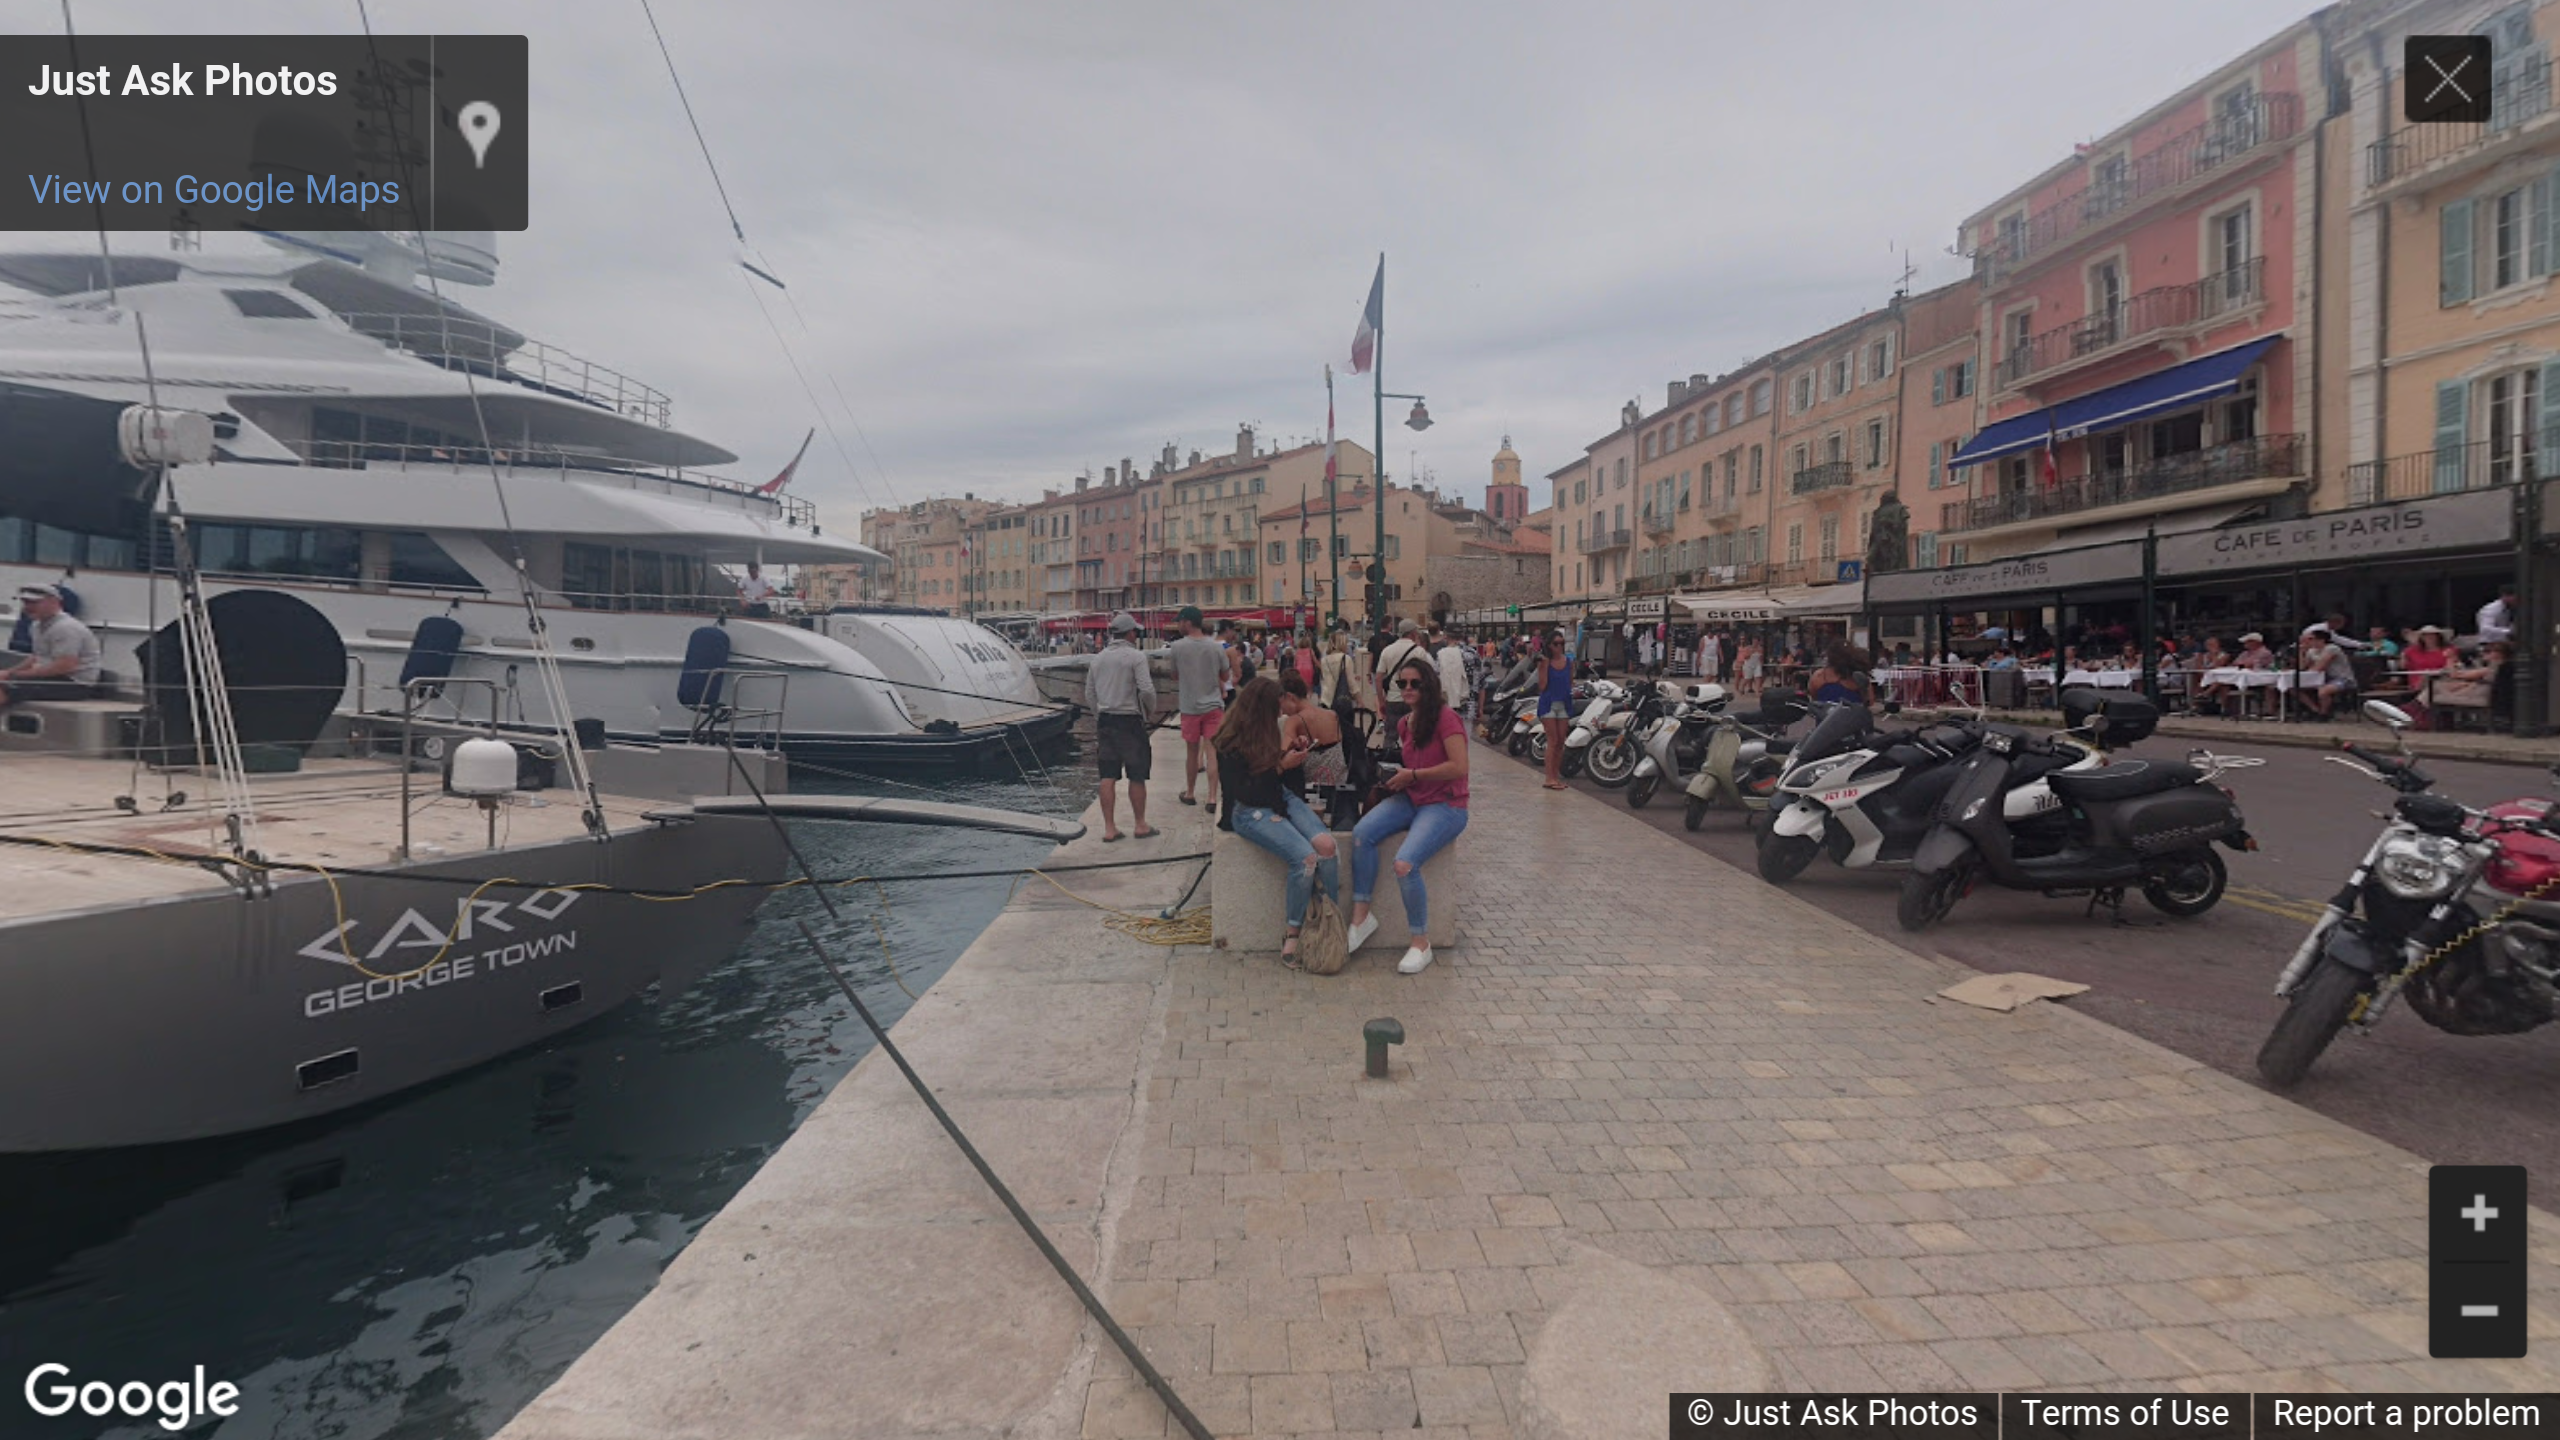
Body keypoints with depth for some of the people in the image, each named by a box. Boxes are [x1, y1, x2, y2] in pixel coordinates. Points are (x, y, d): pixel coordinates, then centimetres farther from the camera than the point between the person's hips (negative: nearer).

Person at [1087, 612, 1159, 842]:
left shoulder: (1099, 657, 11)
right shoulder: (1135, 656, -9)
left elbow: (1089, 692, 14)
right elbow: (1146, 689, -16)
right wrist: (1151, 711, 0)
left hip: (1104, 719, 6)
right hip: (1129, 720, -6)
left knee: (1108, 776, 6)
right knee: (1137, 776, 4)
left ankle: (1109, 828, 7)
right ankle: (1140, 825, 10)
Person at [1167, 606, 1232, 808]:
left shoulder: (1177, 647, -8)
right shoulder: (1217, 647, -3)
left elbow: (1174, 676, 3)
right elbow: (1225, 676, 7)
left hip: (1190, 706, 0)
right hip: (1214, 705, 0)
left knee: (1192, 751, 13)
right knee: (1212, 751, 0)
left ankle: (1190, 793, 26)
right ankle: (1212, 797, -5)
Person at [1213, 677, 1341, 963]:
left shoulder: (1266, 730, 11)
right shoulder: (1229, 743, -10)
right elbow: (1244, 793, -15)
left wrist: (1289, 753, 4)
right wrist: (1281, 766, -15)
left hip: (1282, 799, 7)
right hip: (1249, 811, -6)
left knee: (1325, 844, -24)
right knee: (1305, 856, -29)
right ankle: (1293, 934, -14)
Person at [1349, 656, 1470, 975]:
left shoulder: (1446, 718, -13)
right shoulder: (1405, 724, 12)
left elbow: (1459, 767, -21)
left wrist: (1412, 775, -16)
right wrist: (1396, 776, 11)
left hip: (1445, 805, -7)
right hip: (1411, 798, 7)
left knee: (1405, 864, -28)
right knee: (1361, 834, -20)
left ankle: (1421, 943, -9)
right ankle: (1361, 916, -10)